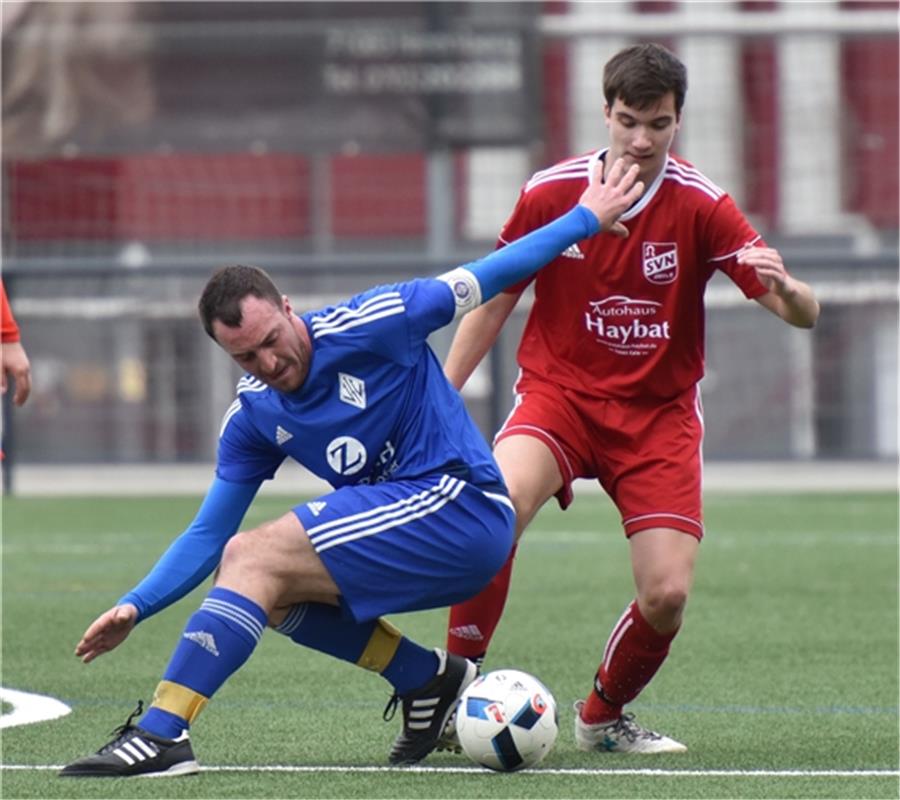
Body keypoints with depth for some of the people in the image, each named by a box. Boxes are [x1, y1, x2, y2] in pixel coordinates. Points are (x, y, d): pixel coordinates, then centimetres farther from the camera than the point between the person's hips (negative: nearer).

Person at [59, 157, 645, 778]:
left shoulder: (366, 329, -11)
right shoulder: (253, 418, 6)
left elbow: (478, 283, -2)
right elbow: (209, 534, 11)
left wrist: (585, 219, 1)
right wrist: (135, 608, -3)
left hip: (460, 503, -8)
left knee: (254, 558, -19)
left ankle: (162, 735, -24)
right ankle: (428, 678, 5)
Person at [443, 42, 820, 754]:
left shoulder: (701, 206, -9)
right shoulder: (550, 193, -6)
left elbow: (803, 312, -13)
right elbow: (495, 300, 8)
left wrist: (781, 284, -37)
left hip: (659, 412, 1)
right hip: (558, 391, 0)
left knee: (667, 596, -11)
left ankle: (602, 717, 19)